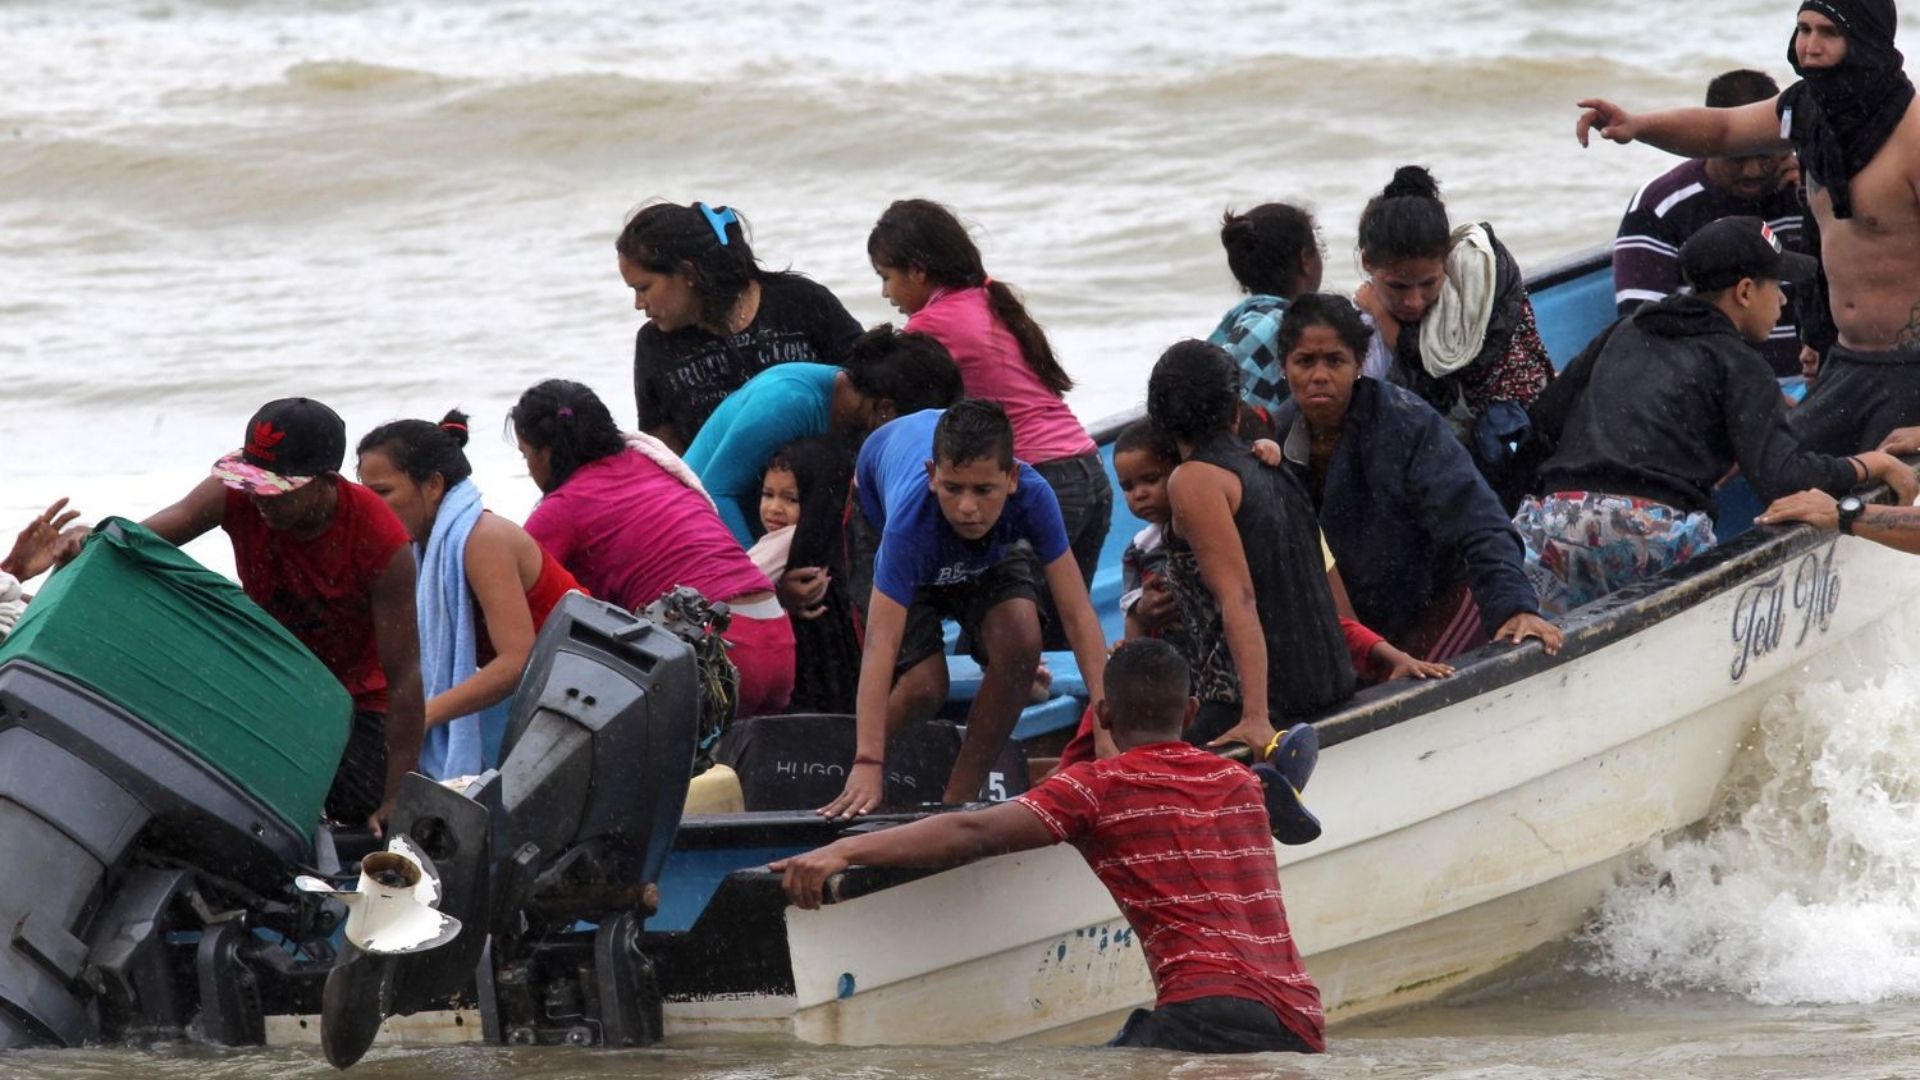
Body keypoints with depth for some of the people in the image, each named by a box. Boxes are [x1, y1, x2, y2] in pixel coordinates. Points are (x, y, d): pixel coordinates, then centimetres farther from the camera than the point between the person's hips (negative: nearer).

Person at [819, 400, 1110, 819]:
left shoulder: (1031, 497, -39)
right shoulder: (911, 517, -47)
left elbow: (1078, 614, -36)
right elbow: (882, 643, -50)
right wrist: (867, 765, -57)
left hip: (992, 547, 2)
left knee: (1019, 641, -23)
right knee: (923, 685, -19)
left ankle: (960, 797, -7)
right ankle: (852, 789, 10)